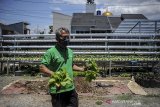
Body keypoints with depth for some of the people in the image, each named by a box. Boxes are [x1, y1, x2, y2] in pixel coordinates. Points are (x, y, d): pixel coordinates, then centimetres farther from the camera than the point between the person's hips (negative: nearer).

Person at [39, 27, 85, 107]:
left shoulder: (70, 51, 10)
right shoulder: (51, 52, -12)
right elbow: (42, 67, -15)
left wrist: (82, 69, 10)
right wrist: (54, 75, -26)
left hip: (71, 88, 7)